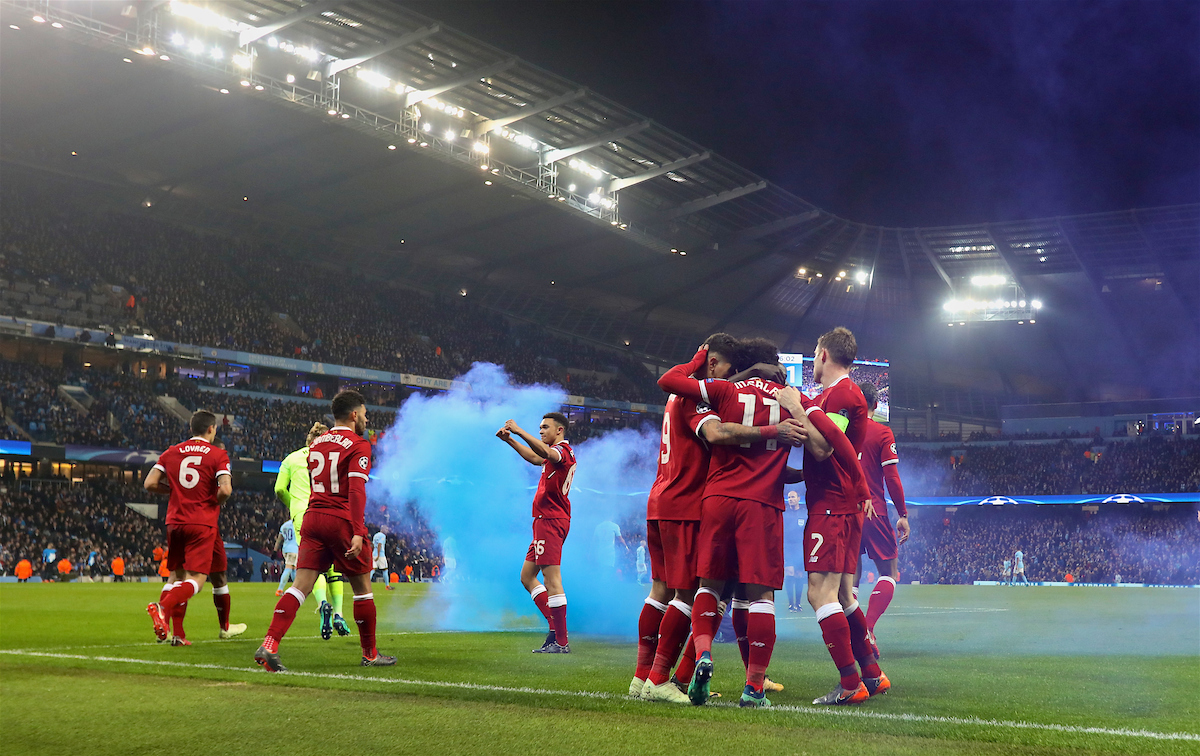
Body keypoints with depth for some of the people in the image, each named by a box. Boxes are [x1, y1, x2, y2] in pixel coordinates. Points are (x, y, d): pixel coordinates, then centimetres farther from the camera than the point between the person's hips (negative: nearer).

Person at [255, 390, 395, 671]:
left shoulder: (316, 442, 16)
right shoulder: (358, 445, -6)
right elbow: (356, 490, -17)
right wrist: (358, 532, -22)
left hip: (312, 518, 6)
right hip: (342, 521, -6)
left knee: (301, 586, 0)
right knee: (362, 587, 9)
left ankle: (269, 646, -16)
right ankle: (370, 654, 18)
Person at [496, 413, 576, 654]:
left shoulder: (563, 450, -11)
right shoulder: (558, 454, 21)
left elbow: (544, 452, -34)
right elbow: (535, 457, 39)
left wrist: (519, 430, -33)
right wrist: (509, 440, 31)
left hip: (551, 521, -11)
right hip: (545, 520, 11)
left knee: (551, 580, -11)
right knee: (527, 576, 13)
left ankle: (562, 642, -10)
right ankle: (556, 628, 11)